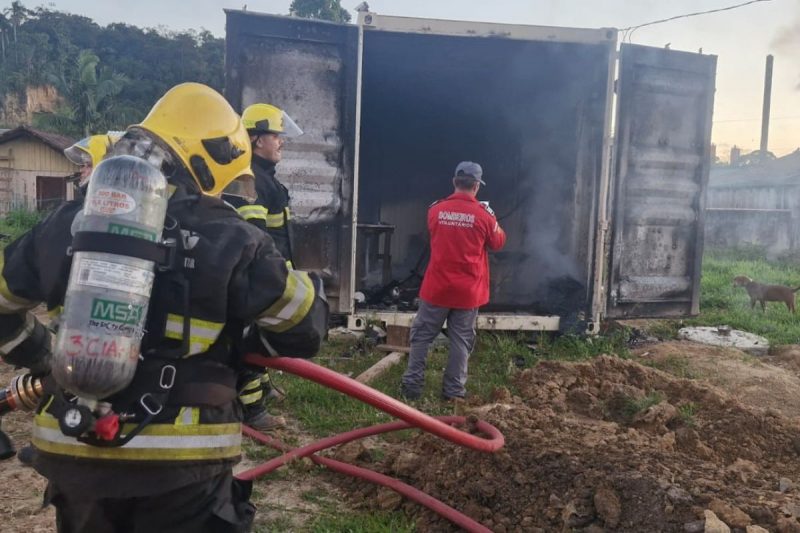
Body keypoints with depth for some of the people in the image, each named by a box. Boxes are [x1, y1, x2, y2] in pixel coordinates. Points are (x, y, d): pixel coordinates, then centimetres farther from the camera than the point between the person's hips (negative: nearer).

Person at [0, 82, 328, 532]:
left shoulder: (71, 223, 3)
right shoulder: (228, 239, -10)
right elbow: (305, 325, -5)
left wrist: (38, 360, 30)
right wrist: (244, 344, 13)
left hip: (71, 449, 5)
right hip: (181, 460, -5)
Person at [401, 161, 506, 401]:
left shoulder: (436, 210, -2)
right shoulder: (483, 215, -8)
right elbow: (498, 242, 8)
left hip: (437, 288, 1)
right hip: (468, 291, -1)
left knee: (421, 336, 11)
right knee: (461, 341, 9)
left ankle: (412, 385, 14)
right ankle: (453, 391, 15)